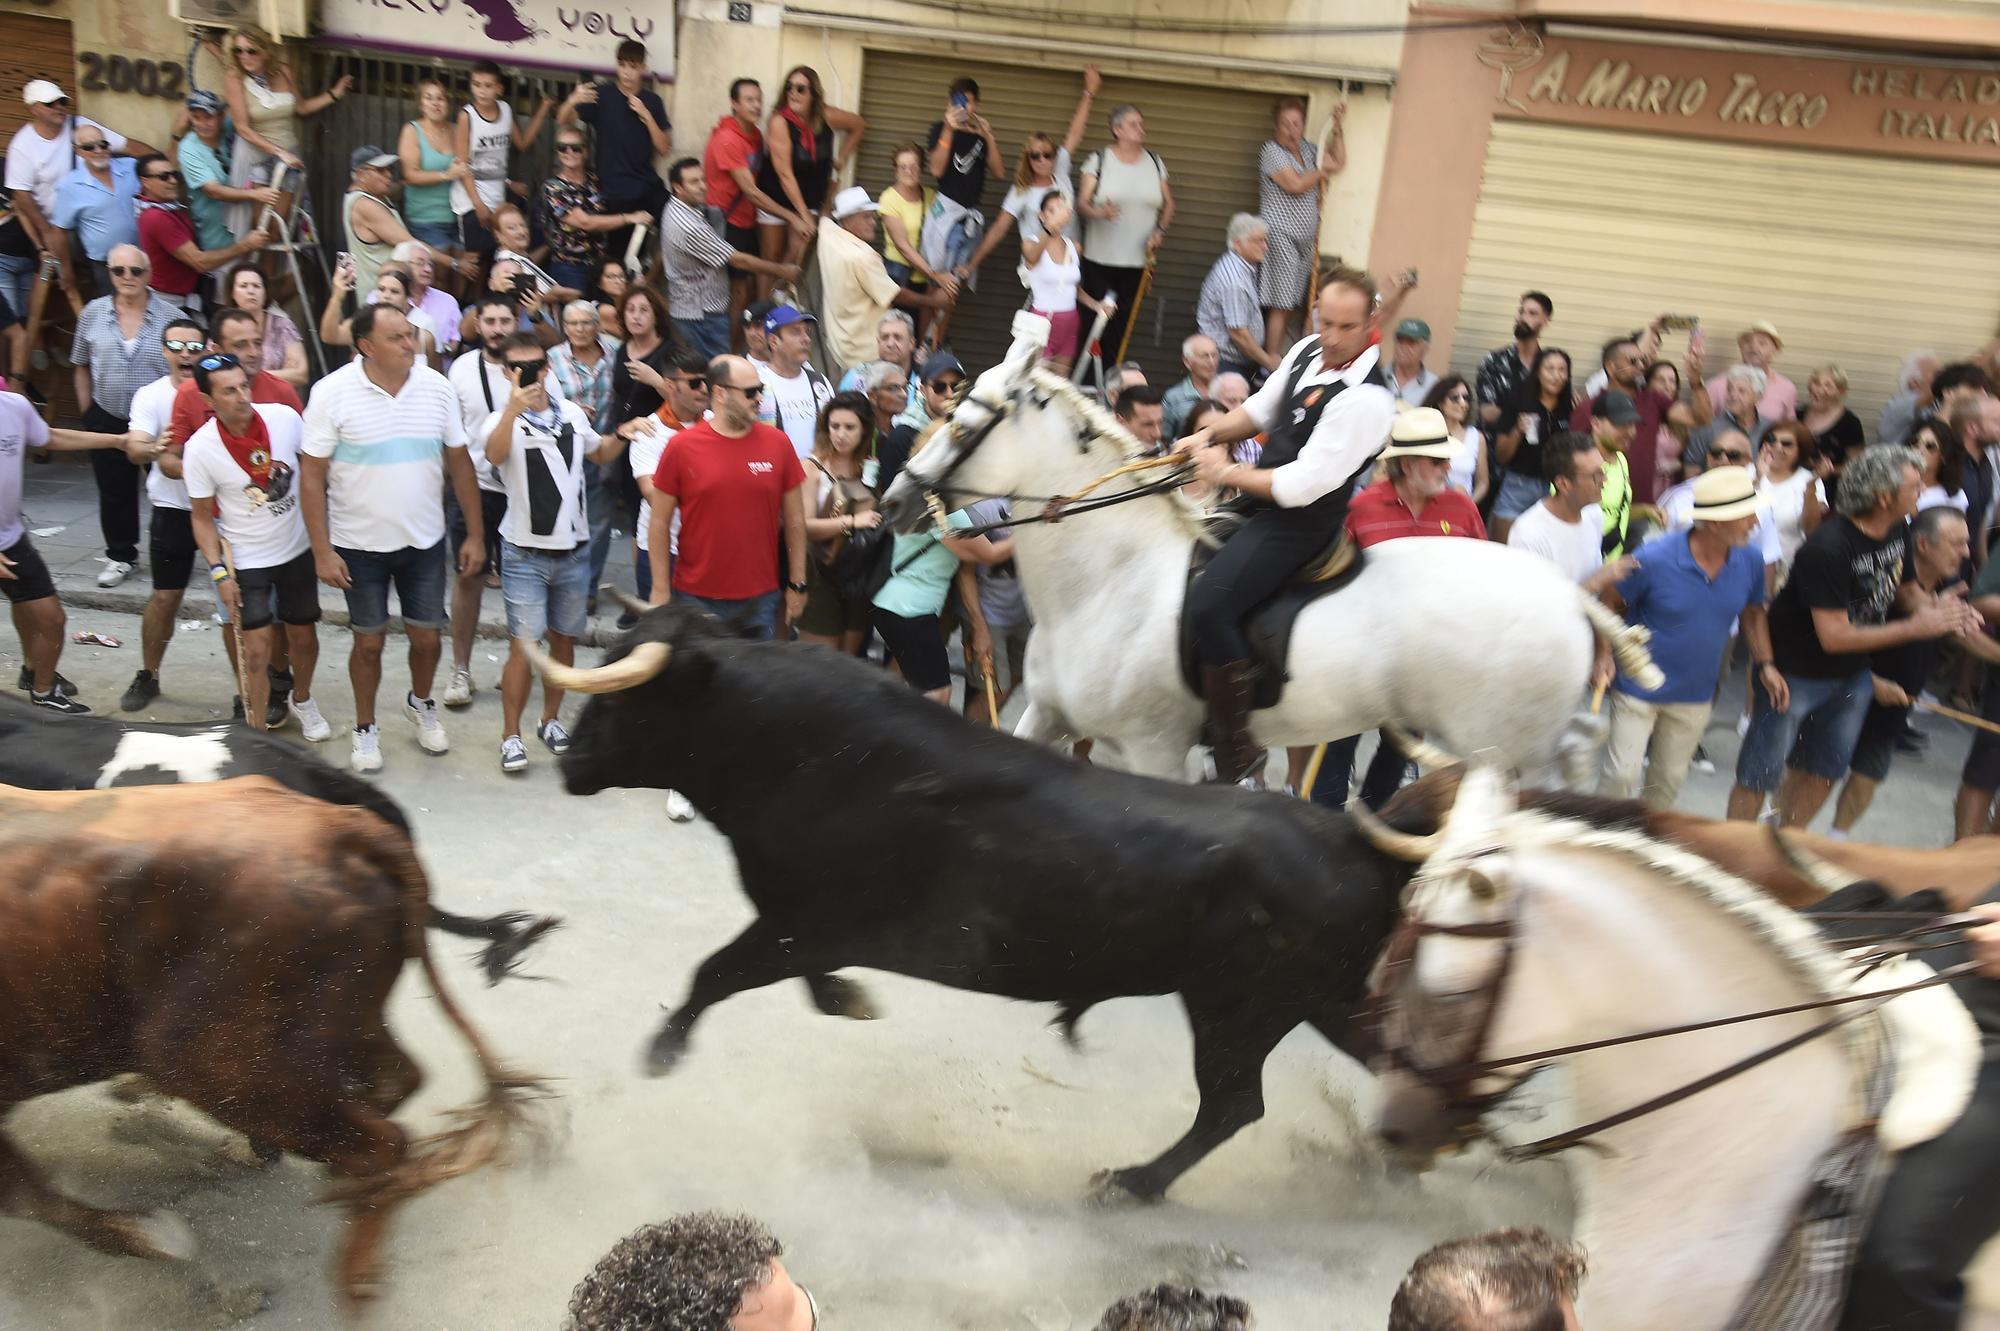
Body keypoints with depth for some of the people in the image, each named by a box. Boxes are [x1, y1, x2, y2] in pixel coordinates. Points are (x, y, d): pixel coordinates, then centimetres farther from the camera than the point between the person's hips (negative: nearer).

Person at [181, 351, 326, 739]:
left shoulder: (284, 417, -14)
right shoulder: (200, 449, -18)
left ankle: (302, 700, 43)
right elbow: (203, 517, -6)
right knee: (257, 650, -6)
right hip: (245, 561, -3)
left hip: (298, 550, 3)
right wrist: (219, 572, -13)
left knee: (303, 635, 15)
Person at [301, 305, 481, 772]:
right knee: (369, 642, 9)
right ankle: (365, 728, 30)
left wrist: (475, 532, 2)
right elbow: (313, 475, -10)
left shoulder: (437, 388, -5)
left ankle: (421, 703, 41)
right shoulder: (333, 393, -14)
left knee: (427, 636, 12)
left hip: (424, 541, 3)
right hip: (360, 544, -2)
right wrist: (322, 551, -13)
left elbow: (459, 463, 3)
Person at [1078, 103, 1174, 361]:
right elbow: (1082, 202, -6)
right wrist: (1098, 213, -28)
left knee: (1122, 324, 2)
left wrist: (1160, 230, -1)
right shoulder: (1099, 160, -1)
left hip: (1138, 260, 3)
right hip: (1100, 258, -3)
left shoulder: (1154, 161, 9)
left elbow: (1168, 204, 17)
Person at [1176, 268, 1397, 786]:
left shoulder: (1365, 399, -25)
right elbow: (1261, 409, 17)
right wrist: (1211, 435, 0)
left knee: (1209, 604, -26)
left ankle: (1237, 749, -12)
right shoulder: (1306, 352, 2)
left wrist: (1228, 473, -14)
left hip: (1299, 524, -10)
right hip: (1261, 507, 10)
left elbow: (1302, 486, -26)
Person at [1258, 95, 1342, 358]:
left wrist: (1339, 126, 13)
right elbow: (1295, 185, -16)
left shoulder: (1305, 149, 16)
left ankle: (1278, 356, 9)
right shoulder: (1272, 151, -7)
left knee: (1290, 304, 6)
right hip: (1281, 235, -8)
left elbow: (1338, 161, 21)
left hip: (1305, 238, 8)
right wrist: (1322, 170, 0)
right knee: (1280, 304, -11)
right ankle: (1271, 360, -8)